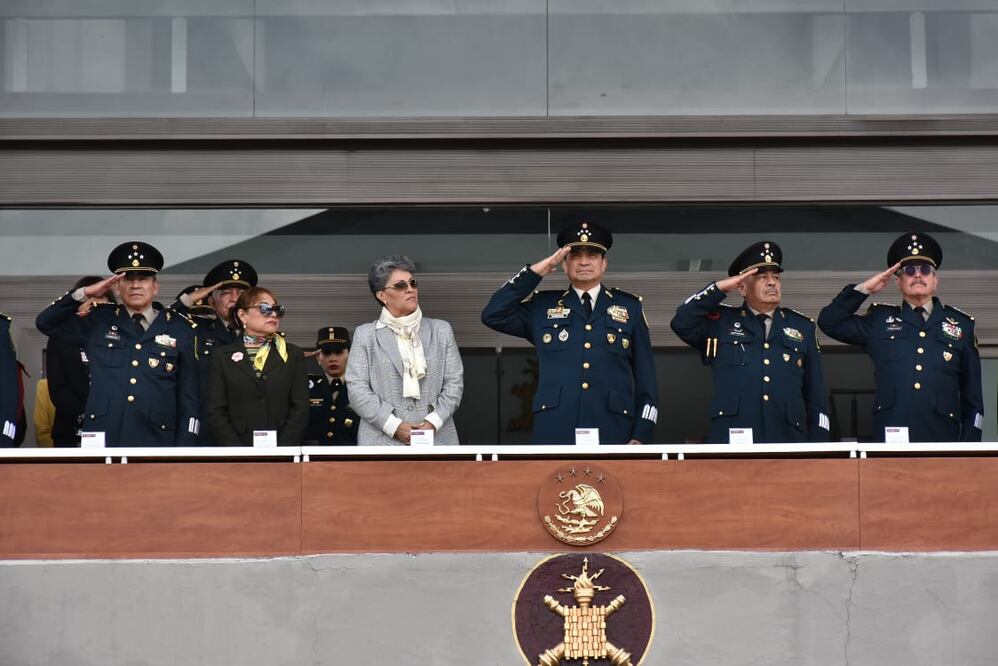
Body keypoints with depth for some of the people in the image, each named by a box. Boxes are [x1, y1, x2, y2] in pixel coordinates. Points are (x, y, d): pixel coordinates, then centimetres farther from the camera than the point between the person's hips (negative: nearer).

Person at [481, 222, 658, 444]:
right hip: (554, 435, 0)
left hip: (612, 435, 0)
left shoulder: (629, 307, 13)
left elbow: (646, 377, 11)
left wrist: (641, 436, 1)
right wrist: (535, 272, 1)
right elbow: (493, 315, 3)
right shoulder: (543, 306, 15)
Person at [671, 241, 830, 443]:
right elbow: (681, 323, -5)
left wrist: (818, 448, 8)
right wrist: (720, 288, -3)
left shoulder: (803, 327, 19)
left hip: (788, 441, 2)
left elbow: (816, 395, 17)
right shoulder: (720, 321, 14)